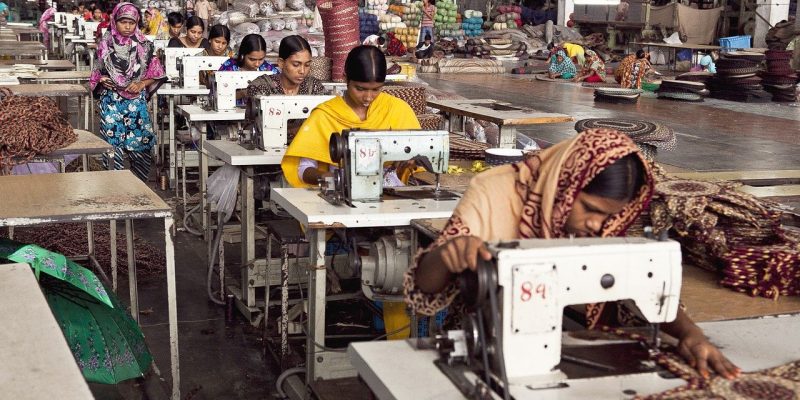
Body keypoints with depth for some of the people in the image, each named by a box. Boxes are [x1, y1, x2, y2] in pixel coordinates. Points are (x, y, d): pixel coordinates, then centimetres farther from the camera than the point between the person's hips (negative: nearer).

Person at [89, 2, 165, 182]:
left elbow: (155, 74, 6)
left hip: (136, 101, 0)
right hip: (112, 101, 0)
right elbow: (98, 73, 13)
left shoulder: (144, 45, 1)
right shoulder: (106, 44, 2)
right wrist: (102, 80, -8)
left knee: (141, 146, -1)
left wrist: (141, 84, -10)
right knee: (113, 145, -4)